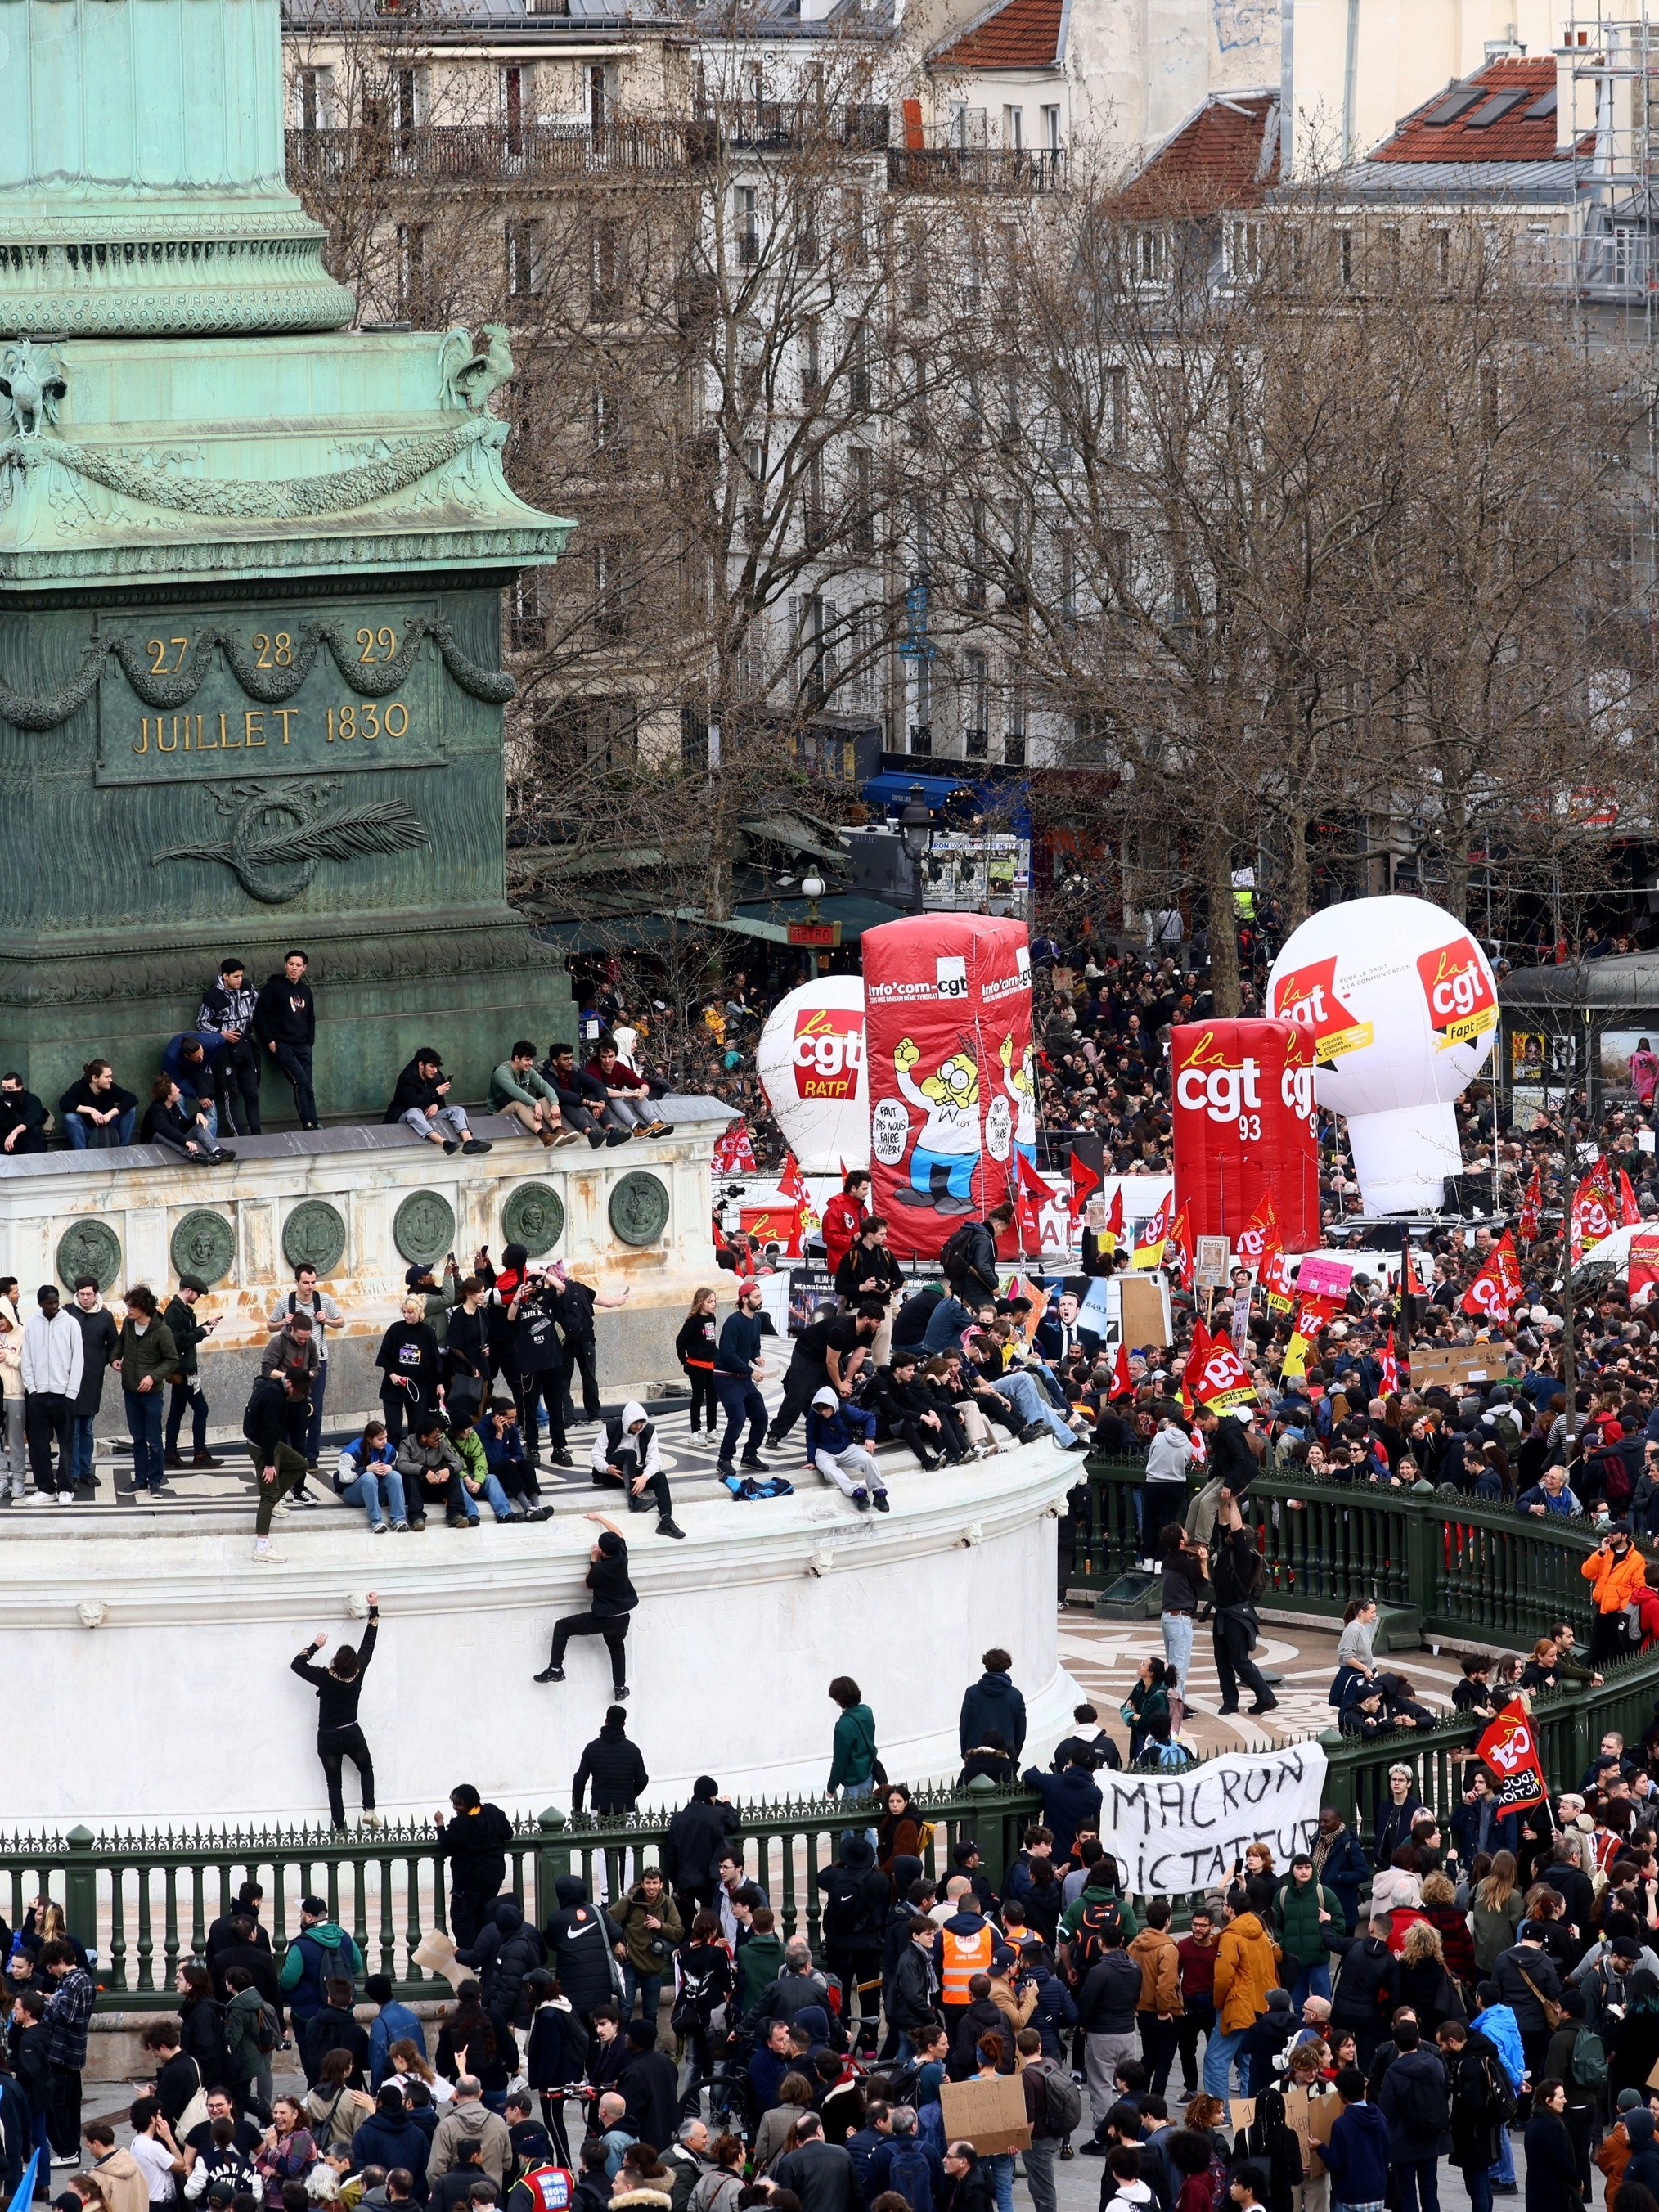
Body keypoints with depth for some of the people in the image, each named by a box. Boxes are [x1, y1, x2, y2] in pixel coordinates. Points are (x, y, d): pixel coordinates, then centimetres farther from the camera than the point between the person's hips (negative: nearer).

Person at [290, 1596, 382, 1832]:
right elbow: (368, 1644, -2)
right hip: (352, 1735, 2)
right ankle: (369, 1810, 9)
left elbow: (296, 1664, -11)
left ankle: (340, 1828, 4)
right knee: (366, 1768, 25)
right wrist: (374, 1610, 5)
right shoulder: (358, 1673, -13)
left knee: (334, 1783, 8)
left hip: (328, 1738, -2)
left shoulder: (326, 1678, -19)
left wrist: (316, 1646, -5)